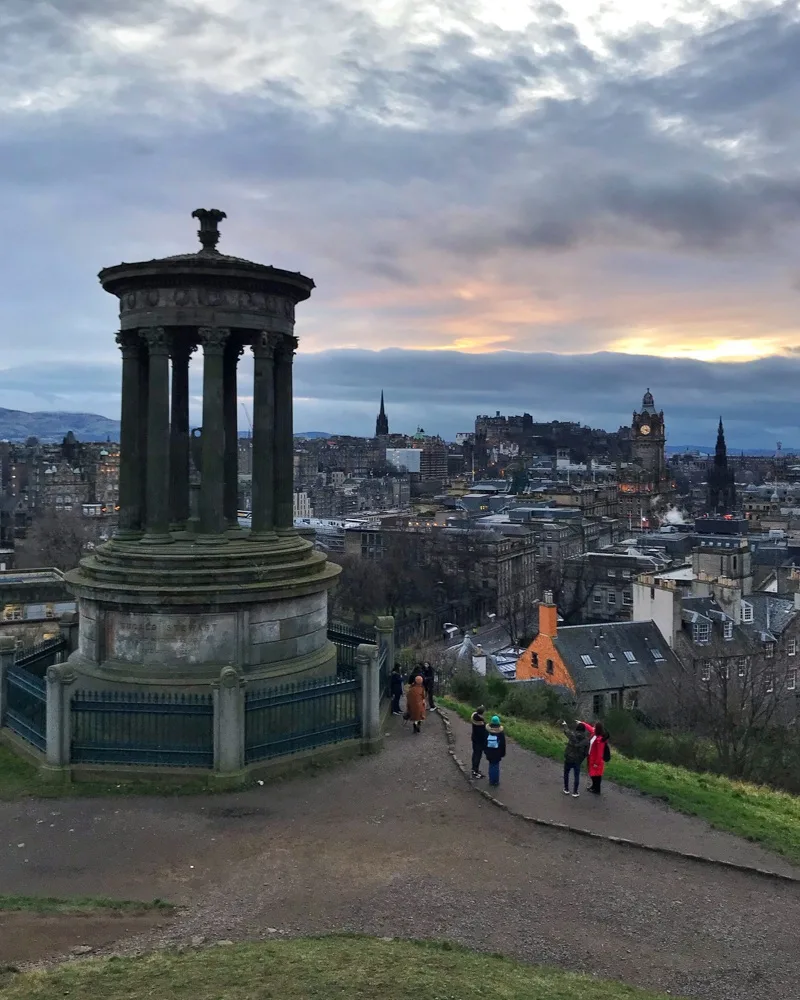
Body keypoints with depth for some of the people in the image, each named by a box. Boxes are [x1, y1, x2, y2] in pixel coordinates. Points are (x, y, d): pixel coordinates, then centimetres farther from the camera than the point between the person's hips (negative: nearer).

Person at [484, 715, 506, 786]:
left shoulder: (487, 731, -8)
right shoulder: (501, 732, -12)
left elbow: (484, 741, 2)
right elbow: (503, 744, -6)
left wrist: (485, 751, 13)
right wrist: (503, 753, 4)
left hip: (489, 752, 2)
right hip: (497, 753, -2)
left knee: (491, 765, 13)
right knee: (496, 766, 7)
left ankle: (491, 780, 18)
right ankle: (496, 781, 11)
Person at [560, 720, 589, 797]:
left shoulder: (572, 735, -14)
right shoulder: (586, 740, -9)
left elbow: (567, 731, 9)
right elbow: (586, 752, -5)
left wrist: (565, 724, 29)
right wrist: (581, 760, 9)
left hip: (568, 759, 0)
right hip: (577, 761, 0)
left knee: (566, 774, 19)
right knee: (576, 776, 13)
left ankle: (566, 789, 29)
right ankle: (575, 792, 17)